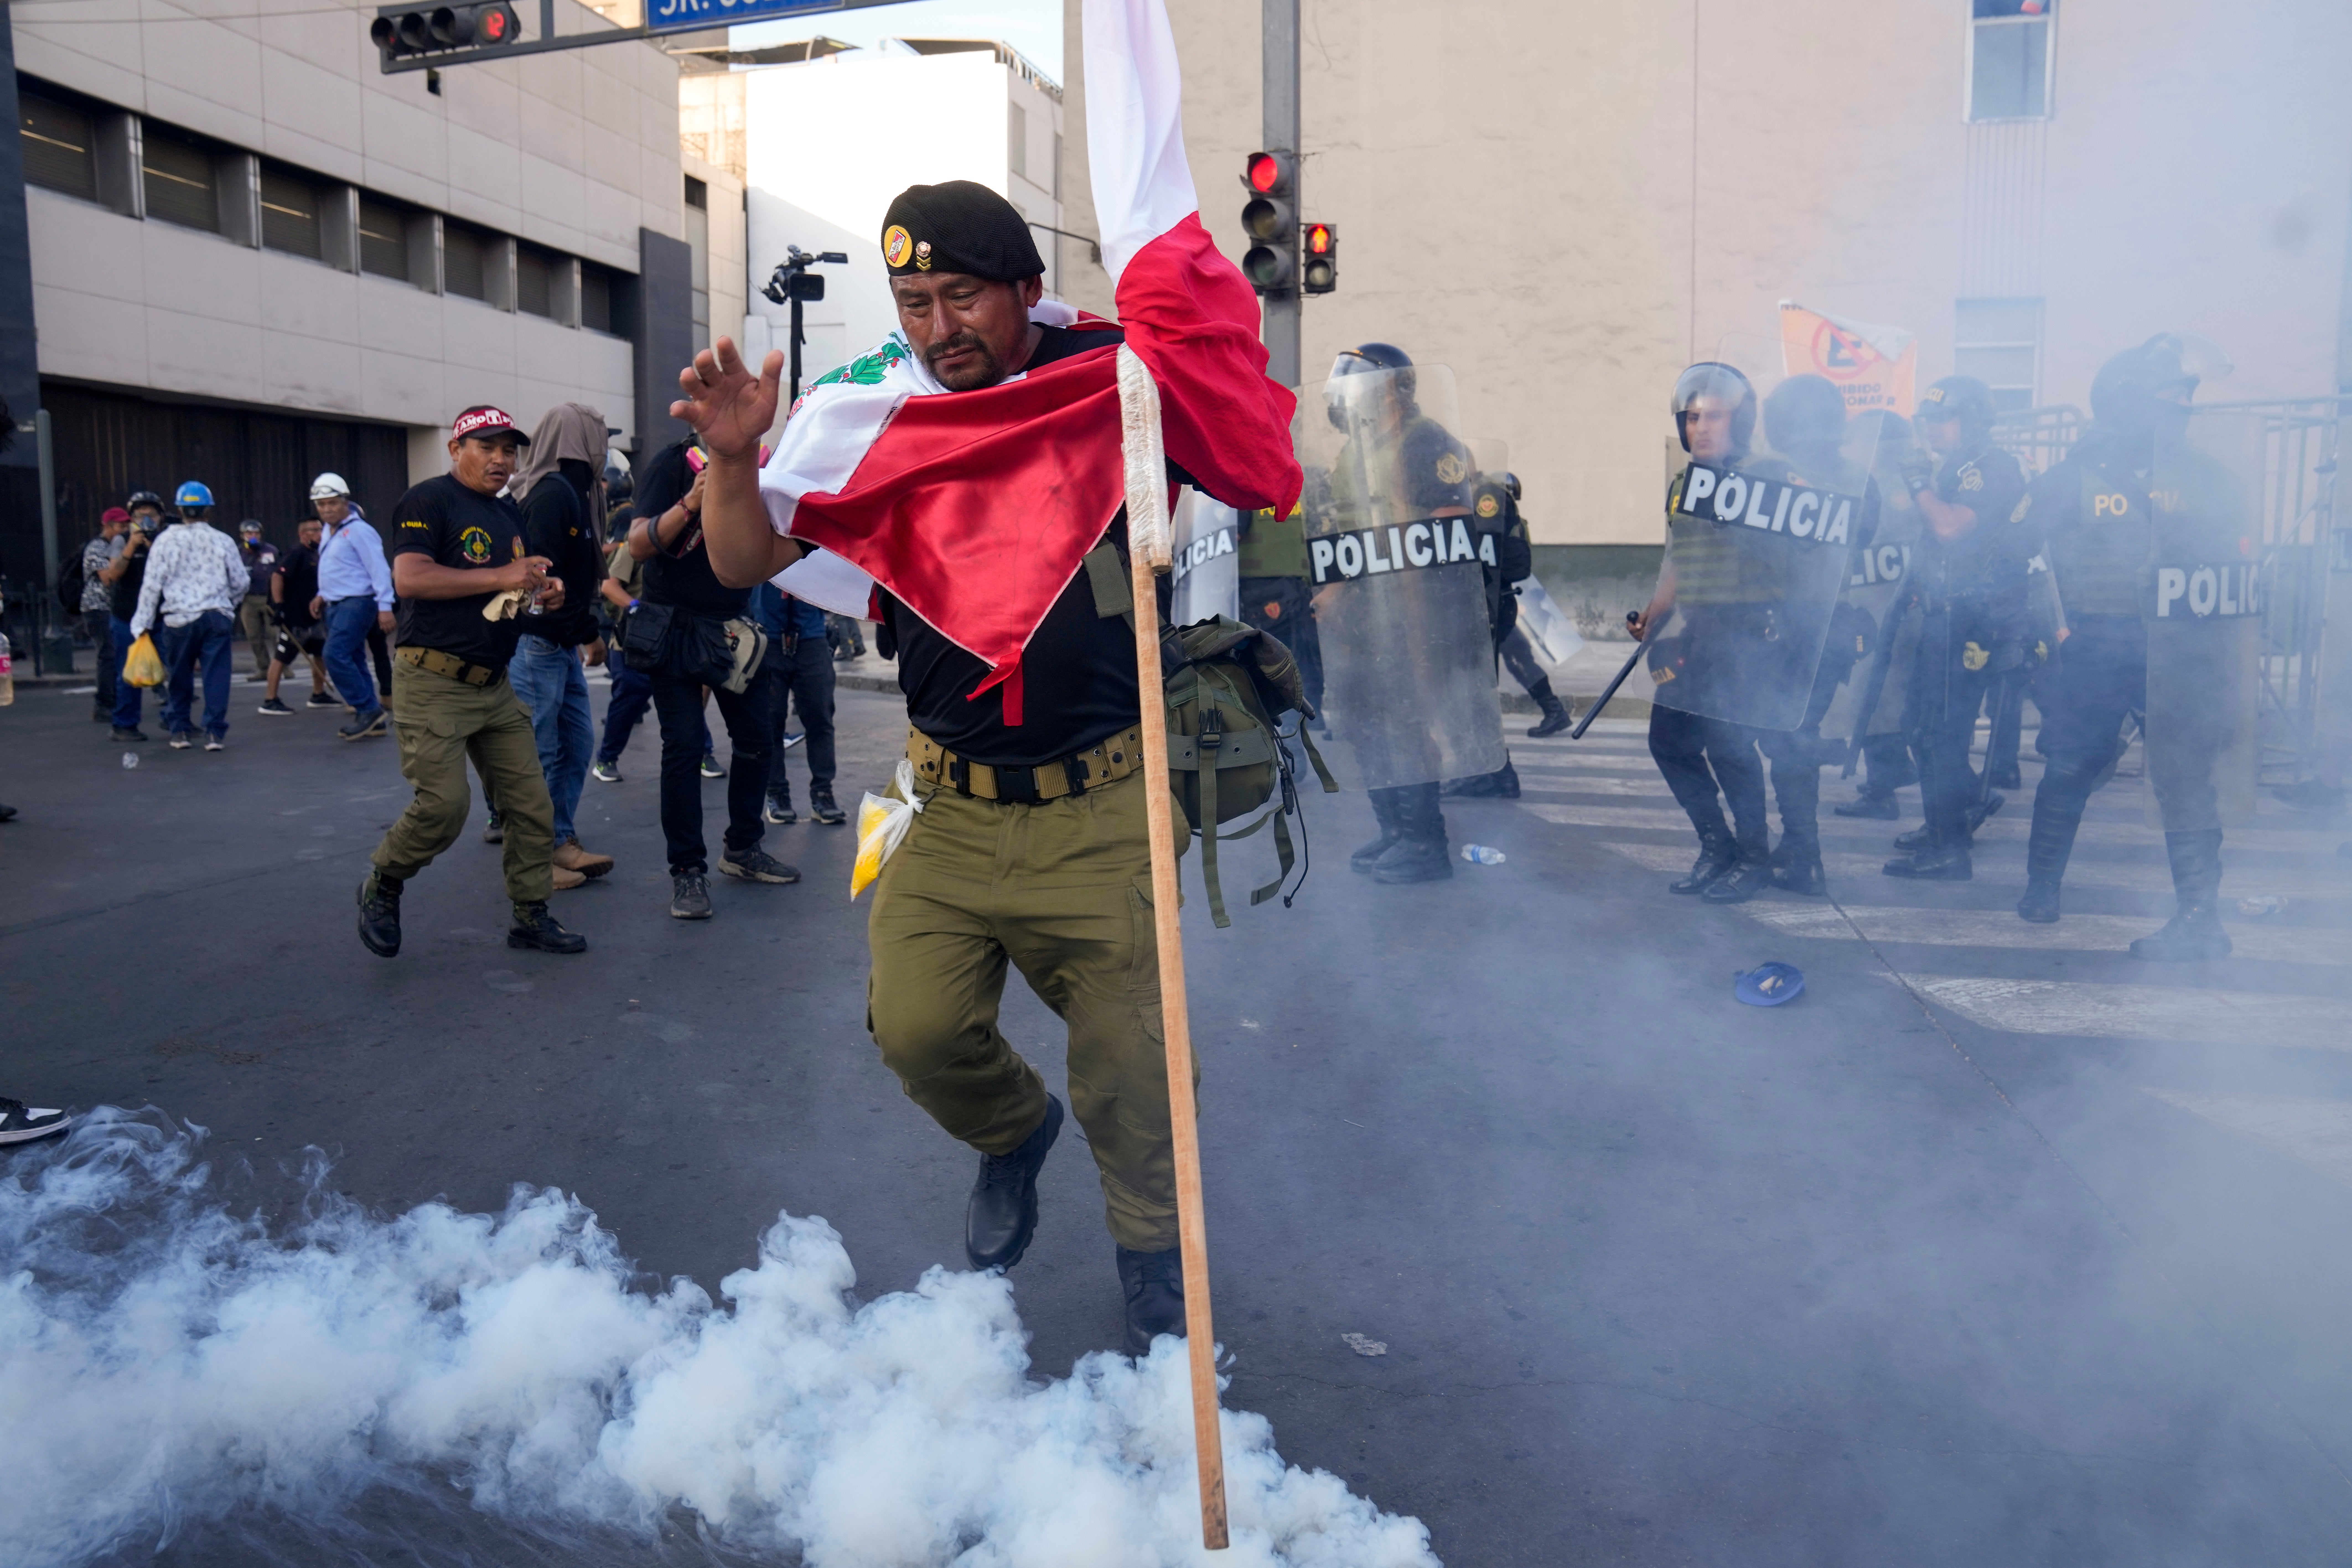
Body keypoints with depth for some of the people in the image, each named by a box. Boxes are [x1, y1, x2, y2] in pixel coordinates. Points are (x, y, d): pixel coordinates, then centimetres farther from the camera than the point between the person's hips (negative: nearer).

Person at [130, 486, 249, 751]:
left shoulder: (166, 540, 0)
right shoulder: (223, 541, 2)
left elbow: (152, 584, 0)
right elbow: (241, 582, 8)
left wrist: (142, 624, 5)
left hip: (180, 618, 0)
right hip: (218, 617, 0)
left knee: (180, 676, 12)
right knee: (216, 674, 0)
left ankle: (180, 731, 18)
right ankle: (215, 732, -4)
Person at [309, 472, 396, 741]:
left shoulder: (359, 530, -12)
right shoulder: (328, 532, 16)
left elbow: (379, 569, -18)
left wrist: (385, 606, -23)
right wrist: (322, 595, 18)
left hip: (356, 603, -10)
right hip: (335, 605, 10)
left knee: (336, 655, -19)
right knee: (352, 661, 9)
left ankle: (368, 710, -13)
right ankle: (373, 719, 13)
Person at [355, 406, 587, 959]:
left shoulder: (510, 513, 18)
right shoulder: (429, 500, -7)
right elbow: (409, 578, -21)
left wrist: (544, 592, 6)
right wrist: (501, 577, -23)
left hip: (495, 685, 8)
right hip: (434, 683, -8)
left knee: (531, 804, 5)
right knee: (444, 806, -13)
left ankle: (530, 914, 15)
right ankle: (382, 885, 14)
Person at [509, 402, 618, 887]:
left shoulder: (570, 490, 15)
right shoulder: (554, 492, -15)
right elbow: (544, 574, -21)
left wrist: (588, 630, 9)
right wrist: (588, 630, -14)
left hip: (562, 644, 10)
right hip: (539, 641, -10)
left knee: (579, 739, 13)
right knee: (541, 753, -2)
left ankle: (561, 841, 21)